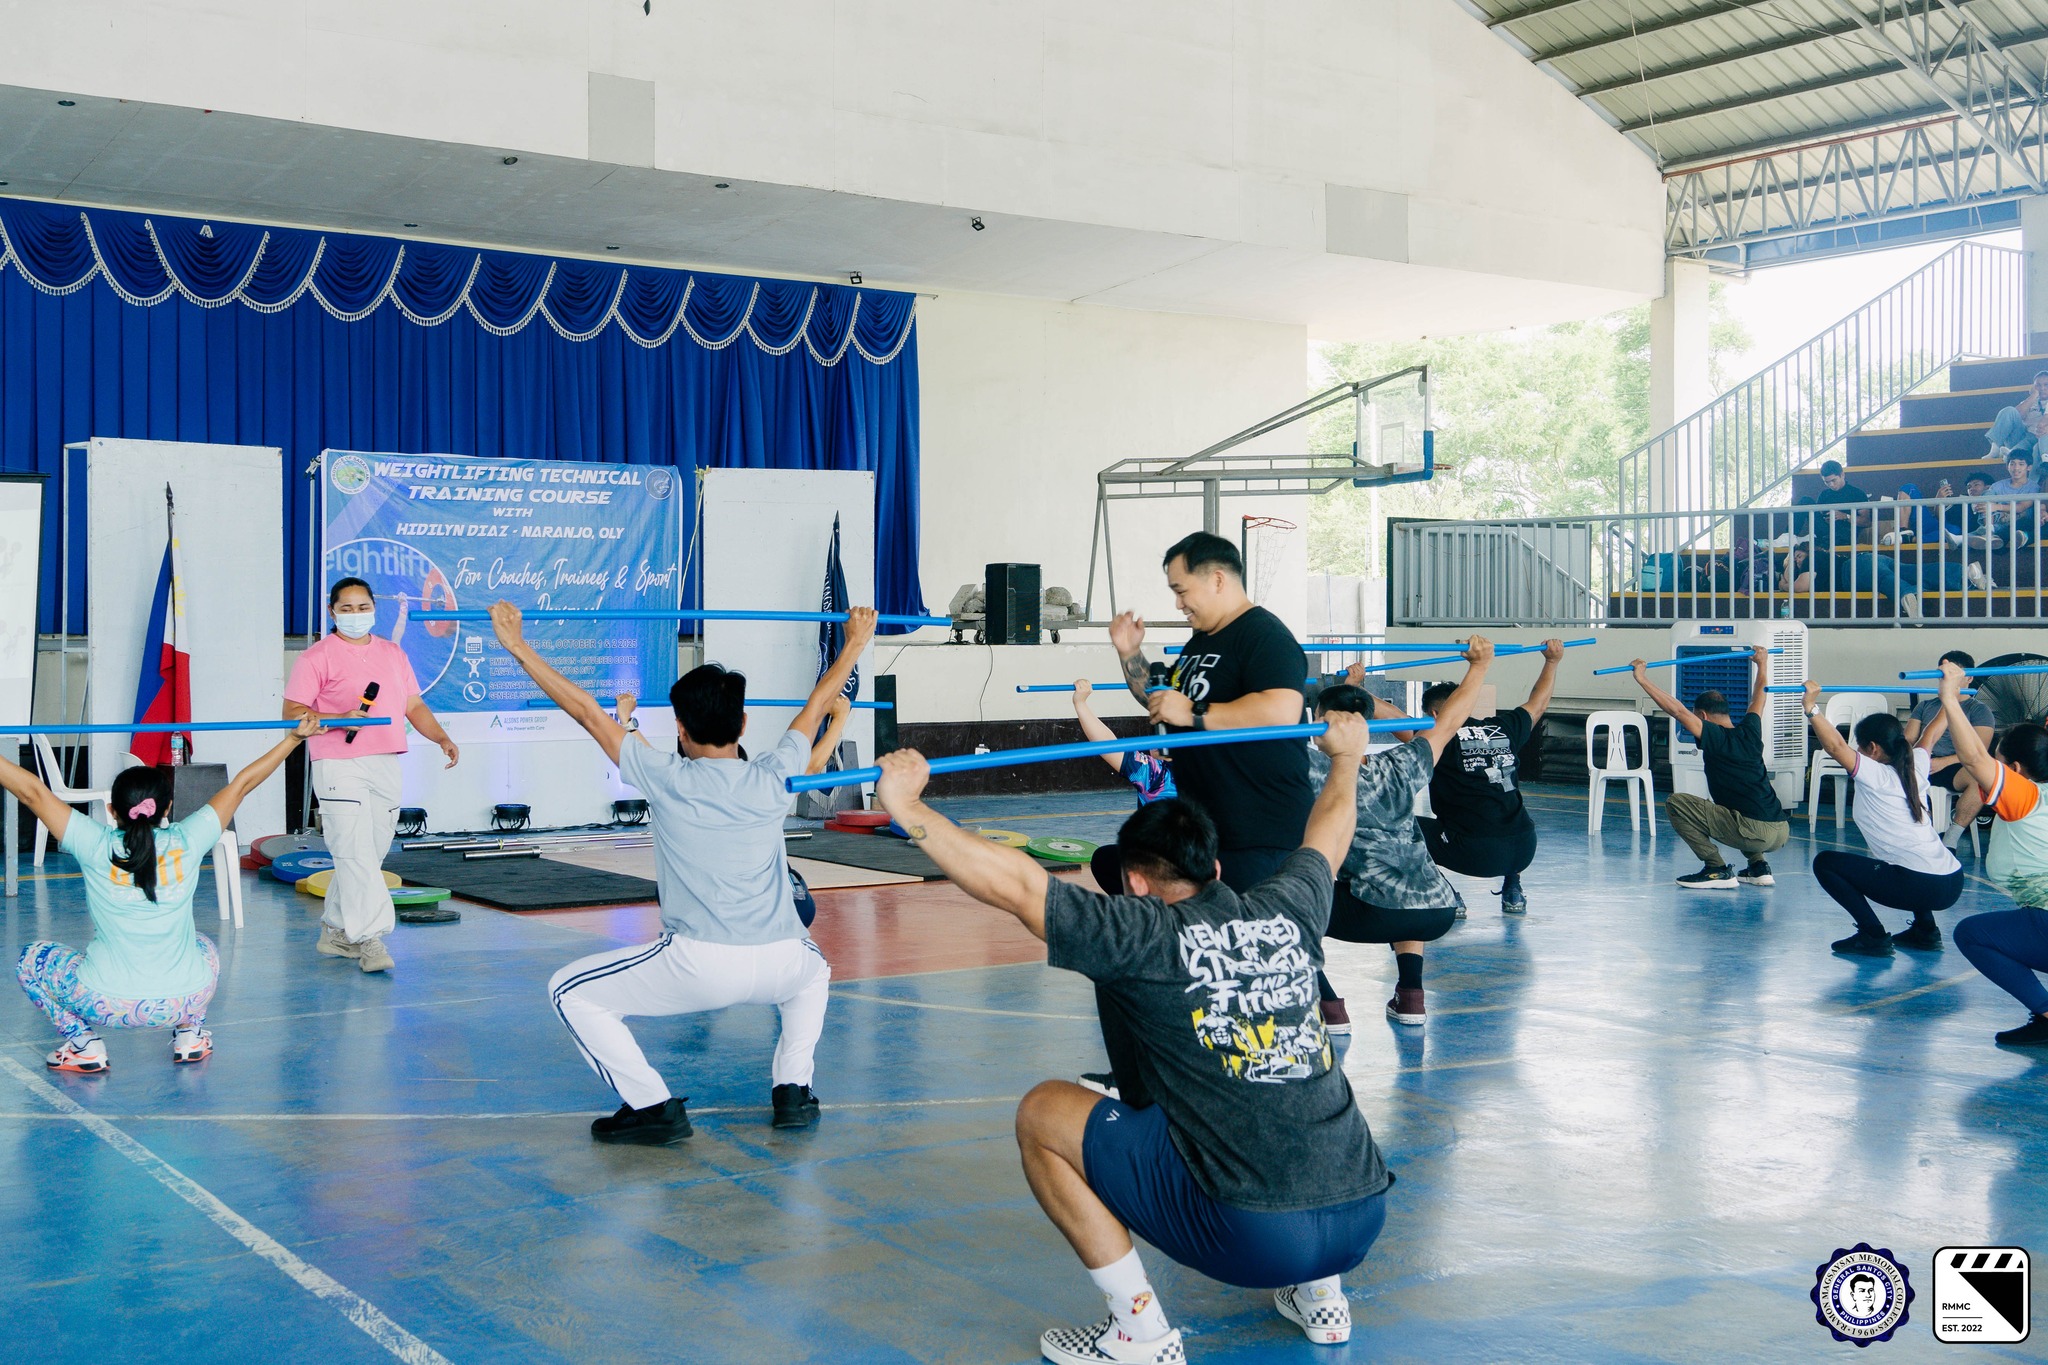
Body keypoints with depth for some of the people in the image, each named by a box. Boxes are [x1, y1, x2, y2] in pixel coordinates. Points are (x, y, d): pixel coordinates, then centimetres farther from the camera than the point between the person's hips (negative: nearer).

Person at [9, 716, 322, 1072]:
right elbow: (241, 784, 5)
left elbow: (32, 791, -2)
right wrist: (294, 738, 16)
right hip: (182, 1001, 2)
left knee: (31, 960, 24)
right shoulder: (187, 843, -5)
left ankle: (82, 1042, 10)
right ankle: (190, 1034, 21)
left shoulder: (96, 846, -9)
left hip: (107, 1004, -2)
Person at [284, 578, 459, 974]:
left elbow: (414, 706, 18)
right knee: (356, 854, -13)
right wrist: (340, 720, -20)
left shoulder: (393, 653, 17)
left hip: (385, 766, 6)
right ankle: (369, 939, -14)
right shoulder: (317, 657, -2)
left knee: (371, 855, 10)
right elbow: (292, 713, -7)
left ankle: (335, 931, 23)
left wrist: (442, 738, 3)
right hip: (339, 768, -6)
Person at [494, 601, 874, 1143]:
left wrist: (518, 647, 16)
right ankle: (793, 1090, 22)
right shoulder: (773, 778, 9)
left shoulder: (667, 778, 2)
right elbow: (816, 706, 24)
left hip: (699, 966, -4)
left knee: (571, 993, 13)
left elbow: (586, 711, 8)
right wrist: (856, 641, 38)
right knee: (813, 970, 40)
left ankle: (653, 1107, 4)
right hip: (780, 966, 4)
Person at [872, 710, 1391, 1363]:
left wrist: (907, 807, -3)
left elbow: (1012, 883, -11)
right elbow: (1328, 833, 32)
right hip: (1366, 1217, 7)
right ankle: (1321, 1297, 30)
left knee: (1041, 1114, 6)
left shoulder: (1148, 936, -5)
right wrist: (1346, 756, 51)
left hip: (1254, 1234, -7)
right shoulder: (1289, 911, 11)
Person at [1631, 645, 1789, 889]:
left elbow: (1678, 710, -9)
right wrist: (1762, 664, 48)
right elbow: (1759, 699, 33)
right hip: (1782, 834, 8)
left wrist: (1643, 680, -3)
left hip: (1755, 833, -8)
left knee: (1676, 802, -3)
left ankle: (1717, 870, -3)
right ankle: (1758, 867, 22)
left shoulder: (1715, 738, -4)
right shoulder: (1750, 733, 14)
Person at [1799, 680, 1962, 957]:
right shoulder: (1915, 769, 13)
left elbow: (1835, 746, -21)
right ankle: (1925, 931, 30)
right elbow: (1931, 733, 32)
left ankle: (1873, 936, -2)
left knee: (1825, 862, 3)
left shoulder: (1875, 775, -5)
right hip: (1952, 883, 8)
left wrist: (1812, 708, -24)